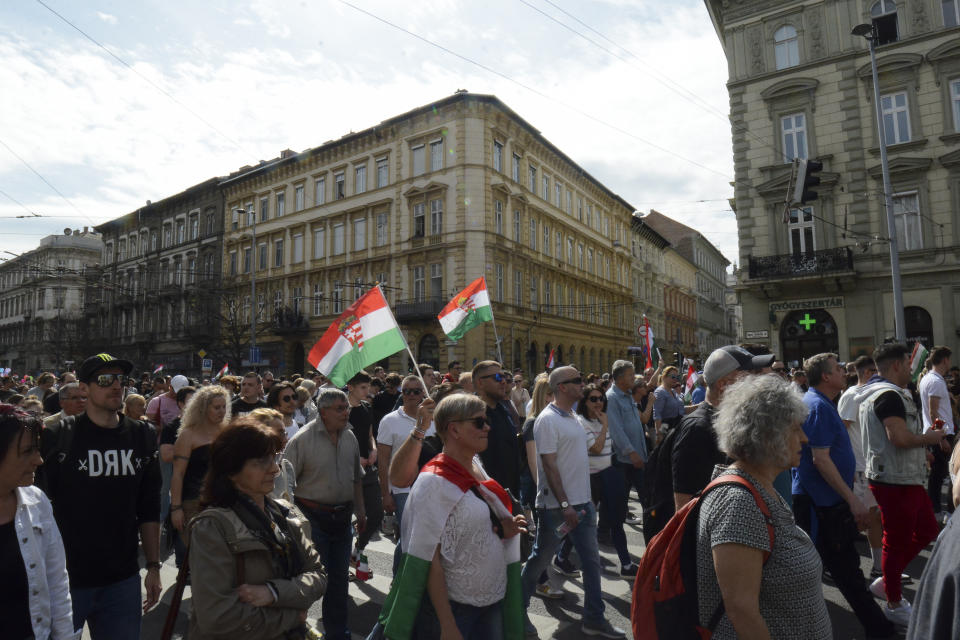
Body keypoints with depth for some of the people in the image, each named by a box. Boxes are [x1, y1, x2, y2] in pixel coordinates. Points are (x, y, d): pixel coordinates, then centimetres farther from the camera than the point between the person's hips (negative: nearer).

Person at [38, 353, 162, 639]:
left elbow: (149, 510, 7)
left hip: (122, 580, 3)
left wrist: (153, 566, 6)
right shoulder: (56, 436, -8)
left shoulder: (142, 436, 2)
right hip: (66, 580, -3)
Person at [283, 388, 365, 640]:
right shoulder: (302, 439, -15)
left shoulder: (350, 437, 4)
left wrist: (360, 510, 13)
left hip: (342, 516, 6)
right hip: (313, 516, -5)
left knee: (339, 576, 15)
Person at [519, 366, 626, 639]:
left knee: (591, 560, 13)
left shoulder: (572, 417, 10)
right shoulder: (548, 420, -17)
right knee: (539, 559, 7)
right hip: (556, 505, -8)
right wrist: (565, 505, -21)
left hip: (582, 502, 8)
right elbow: (549, 466, -20)